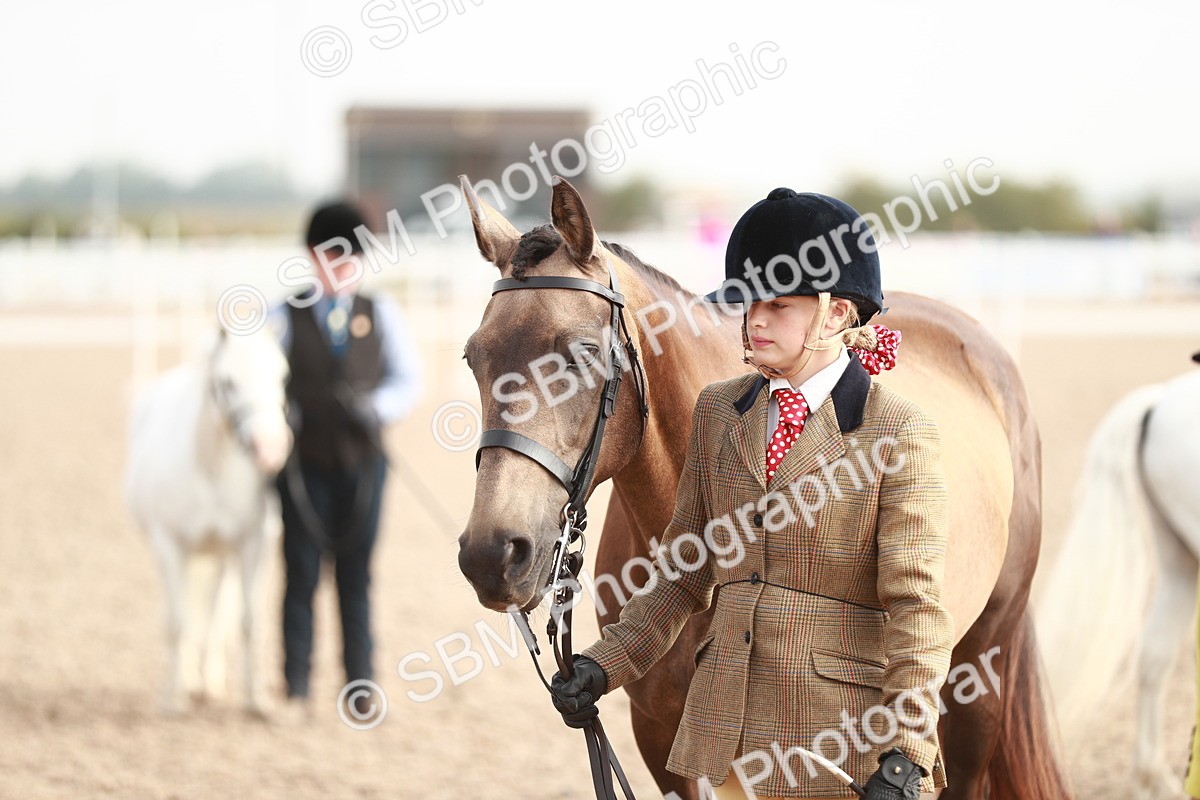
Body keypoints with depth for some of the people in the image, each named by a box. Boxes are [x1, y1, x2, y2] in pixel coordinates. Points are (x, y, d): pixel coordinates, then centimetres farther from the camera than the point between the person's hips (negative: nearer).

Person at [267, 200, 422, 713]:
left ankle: (361, 686, 15)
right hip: (304, 465, -1)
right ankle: (296, 690, 8)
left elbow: (407, 378, 6)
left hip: (362, 463, 1)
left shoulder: (381, 314, 6)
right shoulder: (284, 318, 2)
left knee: (356, 576, 8)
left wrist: (377, 407, -13)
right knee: (302, 576, 1)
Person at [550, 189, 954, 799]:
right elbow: (682, 576, 14)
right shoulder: (719, 413, 9)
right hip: (728, 730, 5)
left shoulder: (898, 435, -7)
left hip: (845, 733, -4)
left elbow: (915, 606, -11)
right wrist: (605, 665, 0)